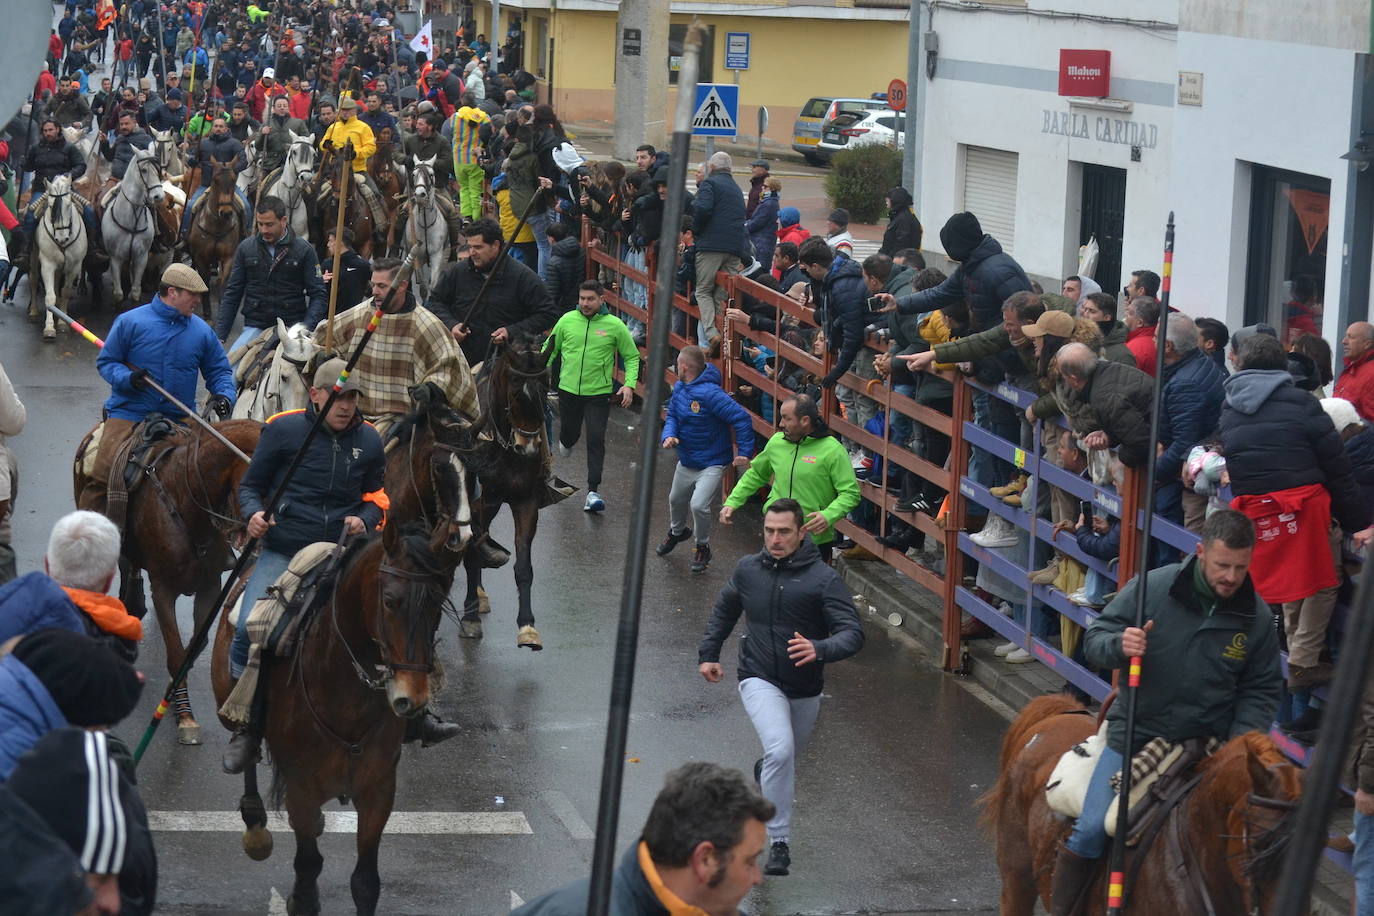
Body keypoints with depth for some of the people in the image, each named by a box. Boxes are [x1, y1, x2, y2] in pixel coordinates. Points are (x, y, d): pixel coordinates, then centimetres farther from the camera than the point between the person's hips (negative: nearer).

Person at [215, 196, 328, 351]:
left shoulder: (304, 250, -1)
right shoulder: (246, 248, 6)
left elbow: (318, 296, -1)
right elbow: (232, 295, 9)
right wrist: (219, 337, 1)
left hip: (291, 326, -1)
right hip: (255, 326, 1)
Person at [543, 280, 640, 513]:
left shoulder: (615, 326, -7)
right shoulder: (567, 320, -1)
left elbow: (632, 357, 3)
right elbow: (550, 349, 11)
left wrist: (629, 385, -10)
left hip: (599, 394, -2)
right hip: (568, 390, 2)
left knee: (596, 440, -10)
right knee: (570, 433, 16)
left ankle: (593, 492, -7)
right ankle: (566, 442, 55)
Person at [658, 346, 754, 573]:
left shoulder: (710, 393, -29)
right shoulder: (679, 388, -3)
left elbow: (741, 418, -29)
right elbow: (672, 416, 10)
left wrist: (744, 452, -27)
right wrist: (669, 435, -13)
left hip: (711, 464, -8)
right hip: (686, 461, 8)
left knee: (699, 505, -20)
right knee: (676, 500, 26)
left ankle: (703, 547, 6)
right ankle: (677, 532, 58)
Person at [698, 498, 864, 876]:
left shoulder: (823, 579, -15)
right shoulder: (748, 569, -3)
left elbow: (853, 633, -21)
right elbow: (724, 611, 18)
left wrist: (819, 650, -40)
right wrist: (708, 654, 16)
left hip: (804, 688, 1)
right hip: (759, 680, -1)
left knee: (789, 754, 24)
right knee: (780, 749, -25)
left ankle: (764, 771, 62)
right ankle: (779, 842, -19)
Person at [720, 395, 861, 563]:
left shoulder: (832, 450, -11)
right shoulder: (777, 442, 5)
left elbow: (851, 494, -12)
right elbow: (755, 474, 21)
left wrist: (828, 516, -27)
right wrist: (732, 502, 12)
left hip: (815, 539, -4)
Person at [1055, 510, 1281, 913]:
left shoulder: (1257, 616, -4)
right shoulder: (1152, 587, -10)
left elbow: (1261, 691, 5)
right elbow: (1095, 639, -3)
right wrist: (1119, 645, -27)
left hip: (1207, 745, 2)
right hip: (1134, 737, -2)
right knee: (1091, 831, -11)